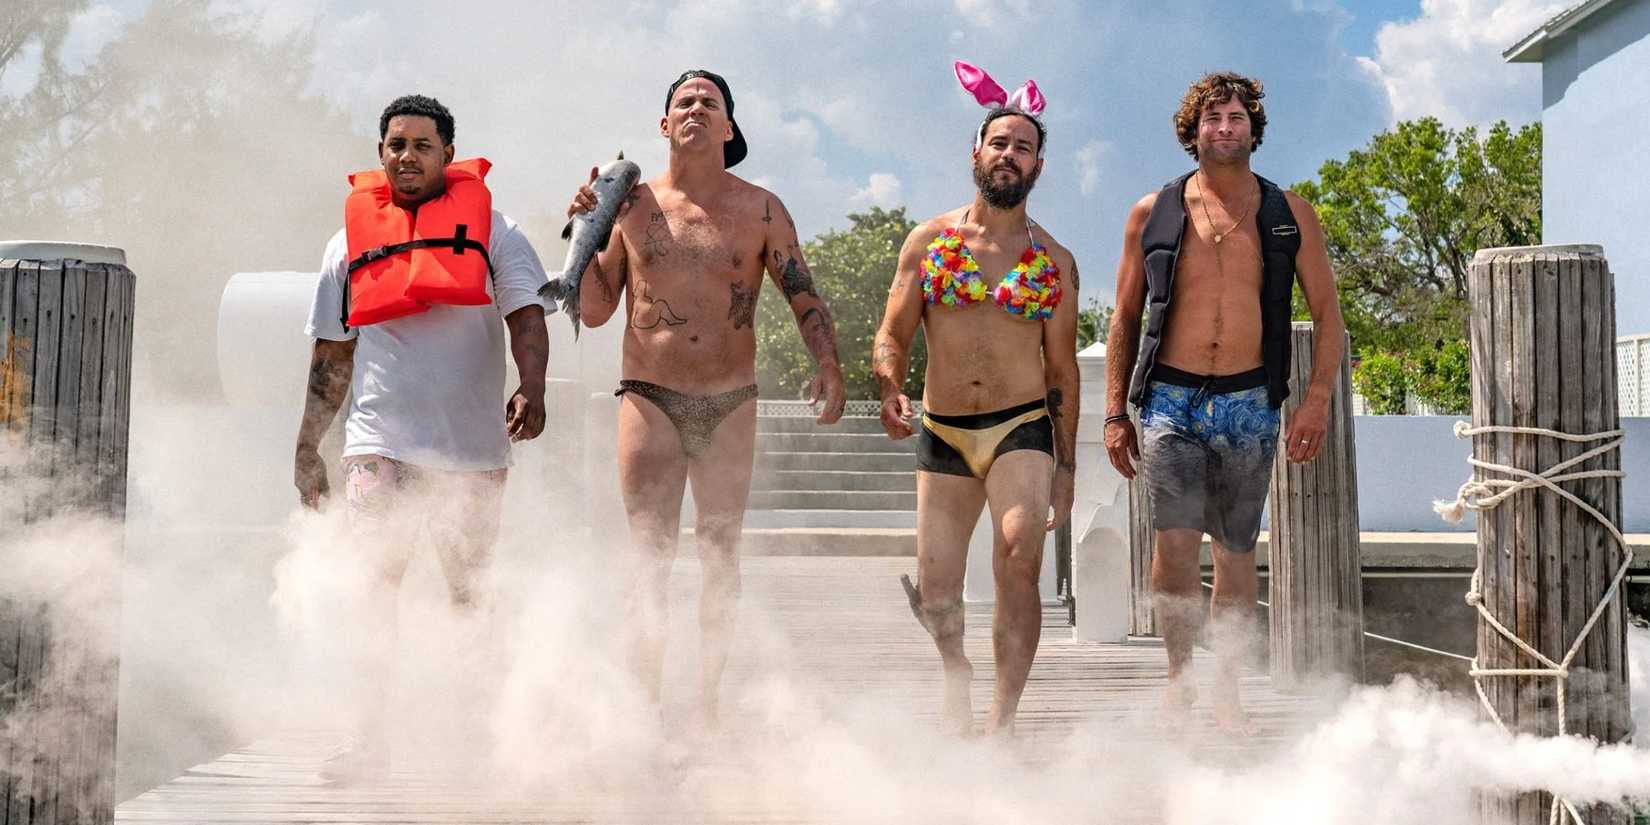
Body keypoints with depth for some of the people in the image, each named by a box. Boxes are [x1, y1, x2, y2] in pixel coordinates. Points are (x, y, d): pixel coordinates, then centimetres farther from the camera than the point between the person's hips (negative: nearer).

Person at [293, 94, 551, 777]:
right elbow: (331, 357, 16)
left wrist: (531, 388, -23)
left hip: (472, 445, 0)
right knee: (373, 582, -15)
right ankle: (368, 735, -14)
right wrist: (307, 448, 14)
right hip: (380, 441, 1)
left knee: (469, 593, 8)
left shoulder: (489, 228, 6)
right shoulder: (351, 241, 12)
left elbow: (525, 314, -4)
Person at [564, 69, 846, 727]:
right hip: (650, 399, -1)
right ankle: (647, 702, -2)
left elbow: (803, 295, 4)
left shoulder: (760, 210, 5)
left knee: (721, 555, 4)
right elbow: (594, 310, 8)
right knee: (649, 556, -5)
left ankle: (708, 701, 12)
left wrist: (828, 365, -11)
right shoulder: (632, 205, 5)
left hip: (730, 404, 1)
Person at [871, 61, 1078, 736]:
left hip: (1022, 428, -1)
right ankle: (957, 677, 36)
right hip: (942, 434, 1)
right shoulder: (929, 241, 6)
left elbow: (1062, 369, 9)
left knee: (1018, 560, -24)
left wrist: (1066, 466, 6)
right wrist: (891, 390, -16)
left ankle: (1002, 721, -18)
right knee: (936, 593, 3)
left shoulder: (1054, 262, 6)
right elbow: (892, 336, 6)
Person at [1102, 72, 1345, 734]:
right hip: (1171, 400, -1)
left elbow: (1327, 313, 9)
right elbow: (1125, 318, 11)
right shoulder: (1153, 214, 6)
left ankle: (1226, 692, 19)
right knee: (1176, 540, -14)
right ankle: (1178, 676, 5)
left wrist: (1317, 399, -4)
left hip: (1249, 405, 1)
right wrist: (1116, 414, 6)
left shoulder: (1289, 215, 7)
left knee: (1236, 553, 6)